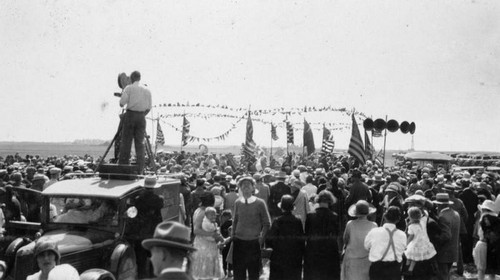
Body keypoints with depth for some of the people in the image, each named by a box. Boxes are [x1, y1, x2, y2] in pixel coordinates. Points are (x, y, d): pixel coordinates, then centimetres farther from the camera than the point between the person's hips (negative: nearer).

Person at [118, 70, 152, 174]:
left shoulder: (129, 88, -2)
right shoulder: (147, 90, 11)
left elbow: (122, 103, -8)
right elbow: (149, 107, 9)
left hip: (130, 115, -3)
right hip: (141, 117, 3)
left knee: (126, 142, 1)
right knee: (140, 143, 3)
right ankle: (140, 169, -1)